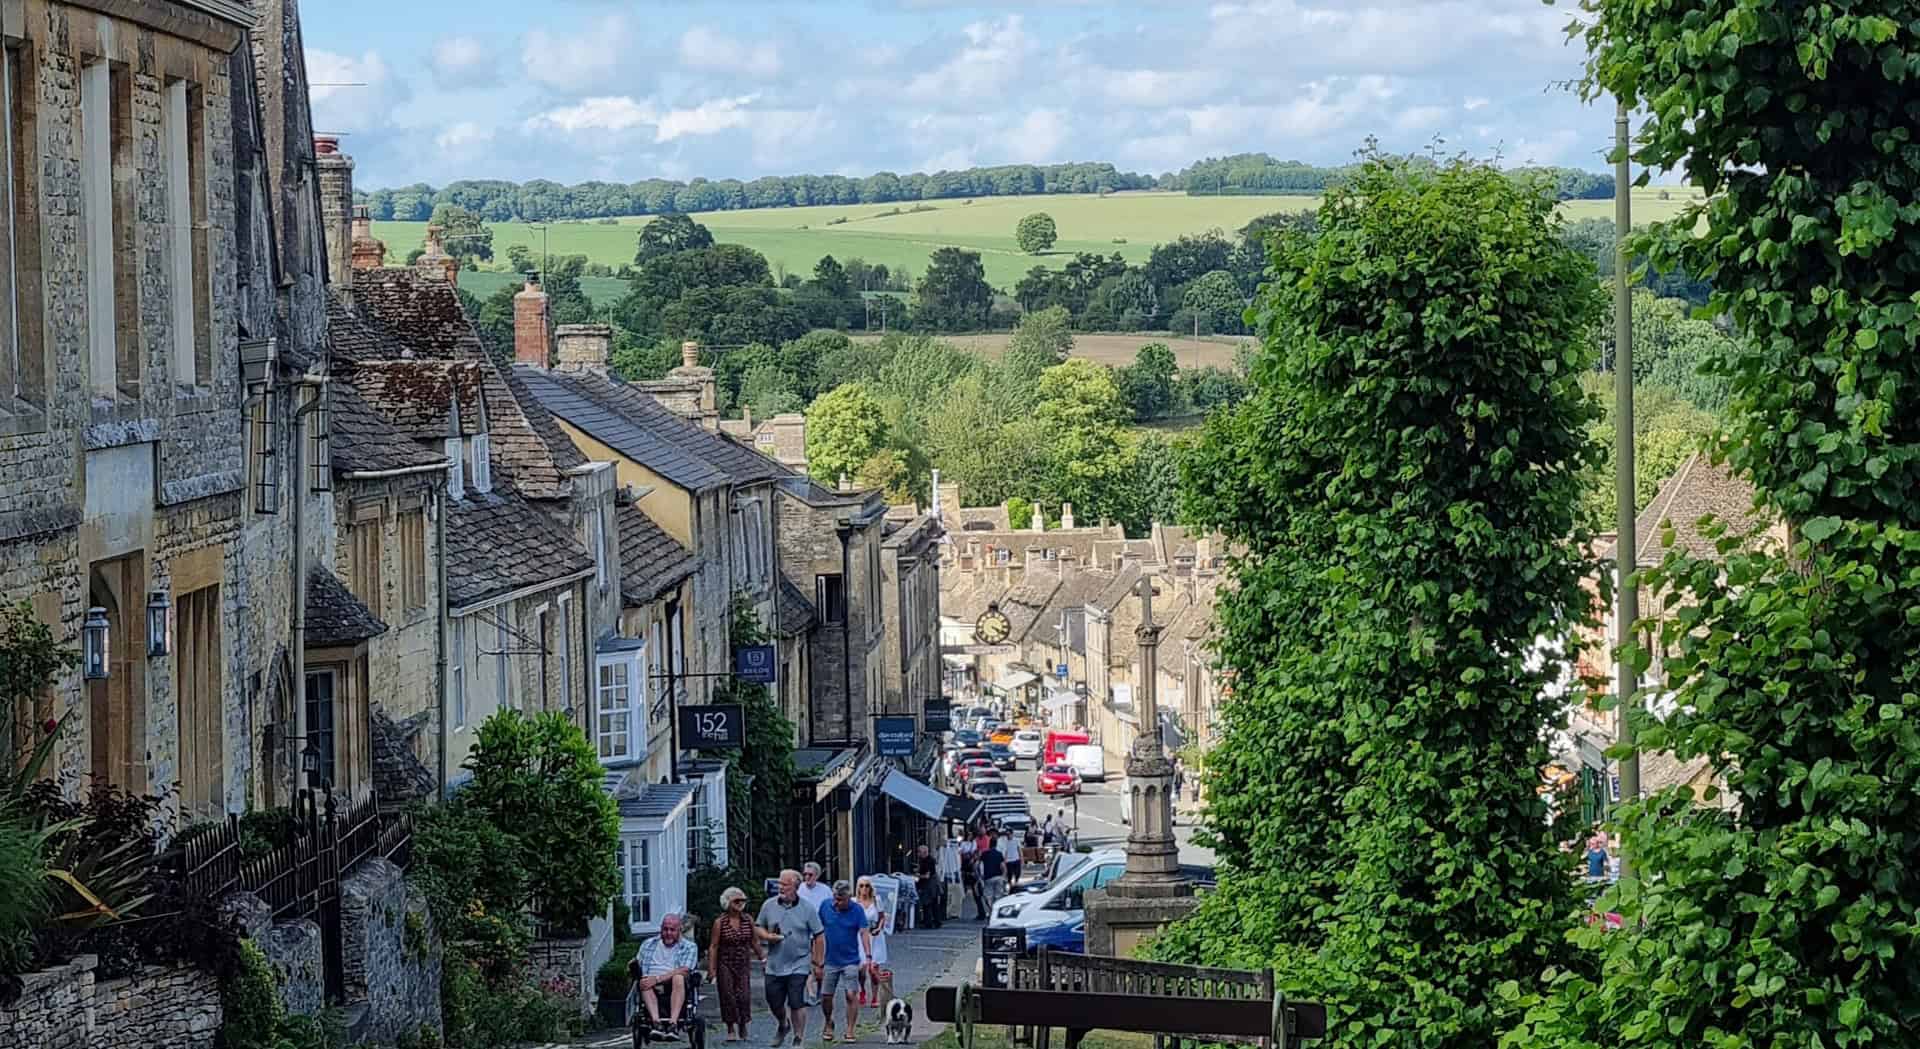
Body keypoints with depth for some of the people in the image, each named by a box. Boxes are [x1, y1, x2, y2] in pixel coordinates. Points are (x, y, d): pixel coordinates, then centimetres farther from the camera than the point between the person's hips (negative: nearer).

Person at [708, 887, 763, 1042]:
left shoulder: (748, 920, 2)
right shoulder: (720, 922, -7)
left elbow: (755, 942, 13)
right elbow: (713, 947, -7)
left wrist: (763, 957, 9)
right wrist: (712, 970, -10)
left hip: (743, 964, 2)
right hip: (725, 964, -2)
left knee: (743, 996, -8)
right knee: (728, 997, -2)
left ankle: (742, 1025, 14)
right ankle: (731, 1029, 11)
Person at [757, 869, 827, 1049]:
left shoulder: (807, 909, -5)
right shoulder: (768, 906, 2)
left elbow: (819, 937, -1)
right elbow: (758, 928, 12)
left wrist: (819, 964, -3)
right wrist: (767, 936, -12)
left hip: (798, 965, -3)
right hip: (774, 965, 3)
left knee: (797, 1004, -7)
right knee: (774, 1003, 10)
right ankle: (783, 1025, 42)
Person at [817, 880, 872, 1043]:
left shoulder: (856, 910, -8)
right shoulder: (825, 906, -1)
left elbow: (864, 933, -12)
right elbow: (818, 930, 8)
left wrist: (867, 956, -22)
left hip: (850, 961, -2)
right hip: (830, 960, 2)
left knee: (851, 995, -8)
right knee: (825, 996, 6)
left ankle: (850, 1030, 2)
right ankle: (828, 1024, 31)